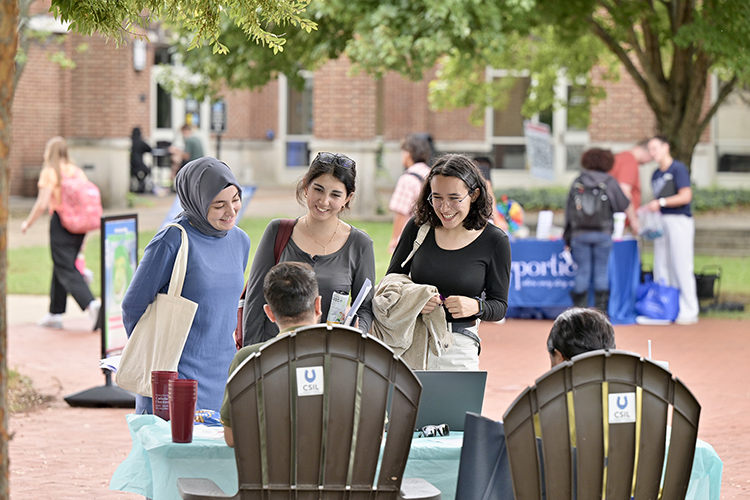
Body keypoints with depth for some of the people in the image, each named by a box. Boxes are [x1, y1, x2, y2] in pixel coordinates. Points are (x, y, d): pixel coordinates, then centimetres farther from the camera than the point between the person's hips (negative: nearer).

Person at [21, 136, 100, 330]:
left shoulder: (49, 172, -7)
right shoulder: (77, 171, 11)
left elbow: (42, 204, -13)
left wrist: (28, 223, 1)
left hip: (60, 222, -7)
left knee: (66, 271, -7)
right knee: (60, 268, 18)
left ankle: (91, 305, -29)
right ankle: (55, 314, 23)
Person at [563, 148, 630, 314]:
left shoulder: (577, 182, 5)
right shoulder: (609, 182, -1)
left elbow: (569, 211, 7)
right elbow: (623, 205, 2)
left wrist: (568, 238, 13)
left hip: (579, 233, 1)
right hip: (602, 234, -1)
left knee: (582, 272, 3)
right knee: (601, 271, 4)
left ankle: (580, 311, 2)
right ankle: (601, 310, 3)